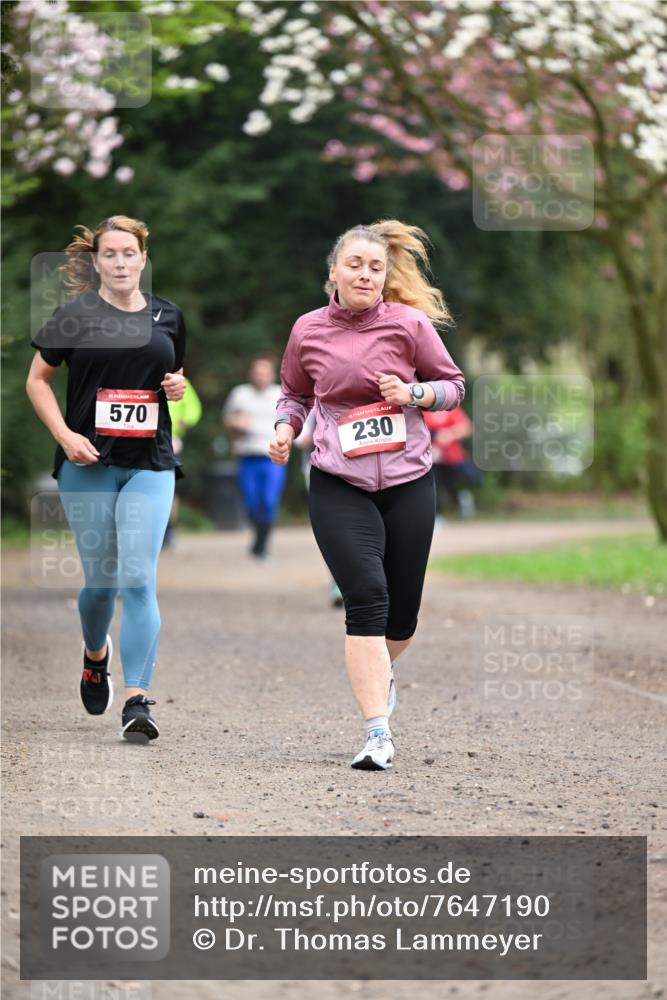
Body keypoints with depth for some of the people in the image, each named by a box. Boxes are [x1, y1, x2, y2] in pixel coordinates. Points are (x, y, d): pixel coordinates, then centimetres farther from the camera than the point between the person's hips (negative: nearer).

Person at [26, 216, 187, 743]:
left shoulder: (167, 316, 9)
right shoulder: (75, 314, -1)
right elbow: (37, 379, 4)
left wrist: (178, 385, 0)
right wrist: (65, 435, -8)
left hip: (149, 465, 1)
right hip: (87, 463, -1)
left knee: (139, 578, -11)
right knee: (102, 578, 6)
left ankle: (137, 700, -13)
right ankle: (96, 655, 39)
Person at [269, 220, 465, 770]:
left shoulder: (409, 324, -2)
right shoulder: (308, 331, 2)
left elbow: (454, 384, 8)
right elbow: (295, 393, 18)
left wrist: (414, 393, -11)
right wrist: (285, 428, -2)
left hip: (408, 482, 1)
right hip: (339, 487, -1)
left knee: (402, 611, 9)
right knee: (366, 597, -17)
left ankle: (380, 670, 46)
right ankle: (379, 735, -17)